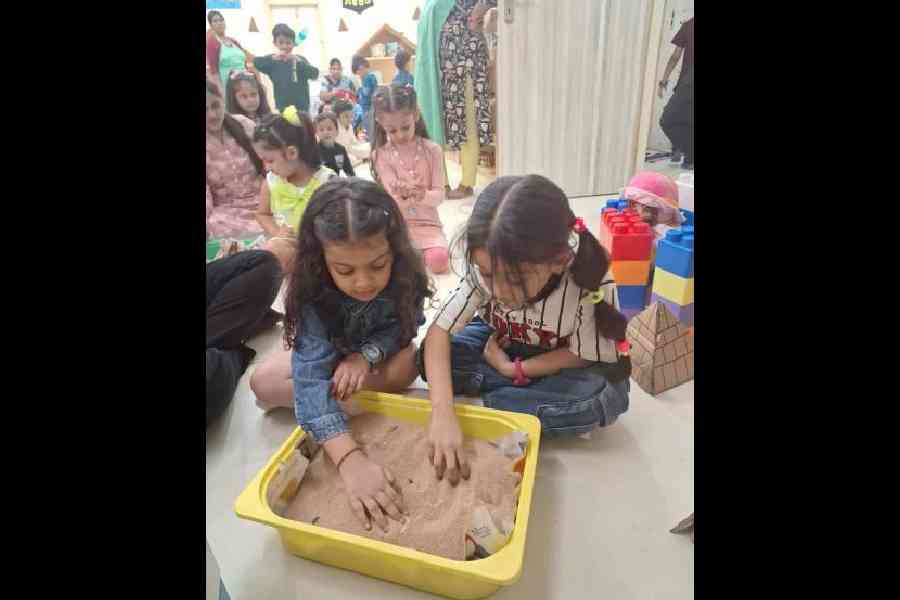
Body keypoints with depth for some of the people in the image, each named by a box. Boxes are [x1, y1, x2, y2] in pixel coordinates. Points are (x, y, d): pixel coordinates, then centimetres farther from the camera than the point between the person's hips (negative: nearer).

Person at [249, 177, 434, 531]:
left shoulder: (406, 275, -34)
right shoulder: (311, 291, -38)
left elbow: (402, 328, -17)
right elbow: (312, 377, -46)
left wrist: (367, 355, -39)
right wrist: (350, 458, -58)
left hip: (379, 348, 1)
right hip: (328, 349, -1)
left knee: (405, 370, -31)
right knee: (262, 383, -22)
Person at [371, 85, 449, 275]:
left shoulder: (432, 150, -3)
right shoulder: (380, 154, -3)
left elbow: (439, 195, -7)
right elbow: (392, 199, -10)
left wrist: (423, 195, -30)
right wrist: (402, 196, -34)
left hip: (427, 223, 0)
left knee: (438, 261, -28)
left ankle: (420, 252, 7)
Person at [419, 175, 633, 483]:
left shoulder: (591, 286, -34)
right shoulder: (485, 270, -28)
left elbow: (580, 354, -20)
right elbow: (438, 332, -29)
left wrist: (514, 370, -24)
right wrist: (443, 413, -41)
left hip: (562, 364, -1)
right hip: (503, 345, 2)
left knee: (603, 397, -32)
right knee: (429, 357, -21)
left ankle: (480, 403, -19)